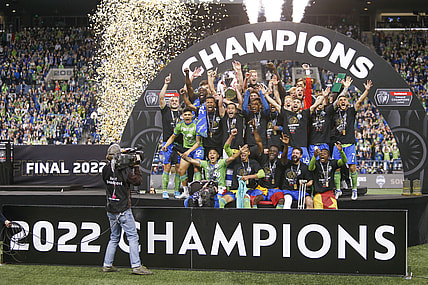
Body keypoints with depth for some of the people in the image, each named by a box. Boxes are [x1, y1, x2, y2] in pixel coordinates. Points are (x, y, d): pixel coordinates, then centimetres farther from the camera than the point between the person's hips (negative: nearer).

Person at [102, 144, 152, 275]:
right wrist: (136, 165, 1)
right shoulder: (125, 171, -18)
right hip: (123, 210, -6)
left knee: (114, 238, 18)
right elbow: (138, 180, -6)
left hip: (111, 211, 6)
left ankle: (107, 265, 19)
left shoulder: (106, 170, -2)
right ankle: (136, 266, -5)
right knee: (132, 237, -1)